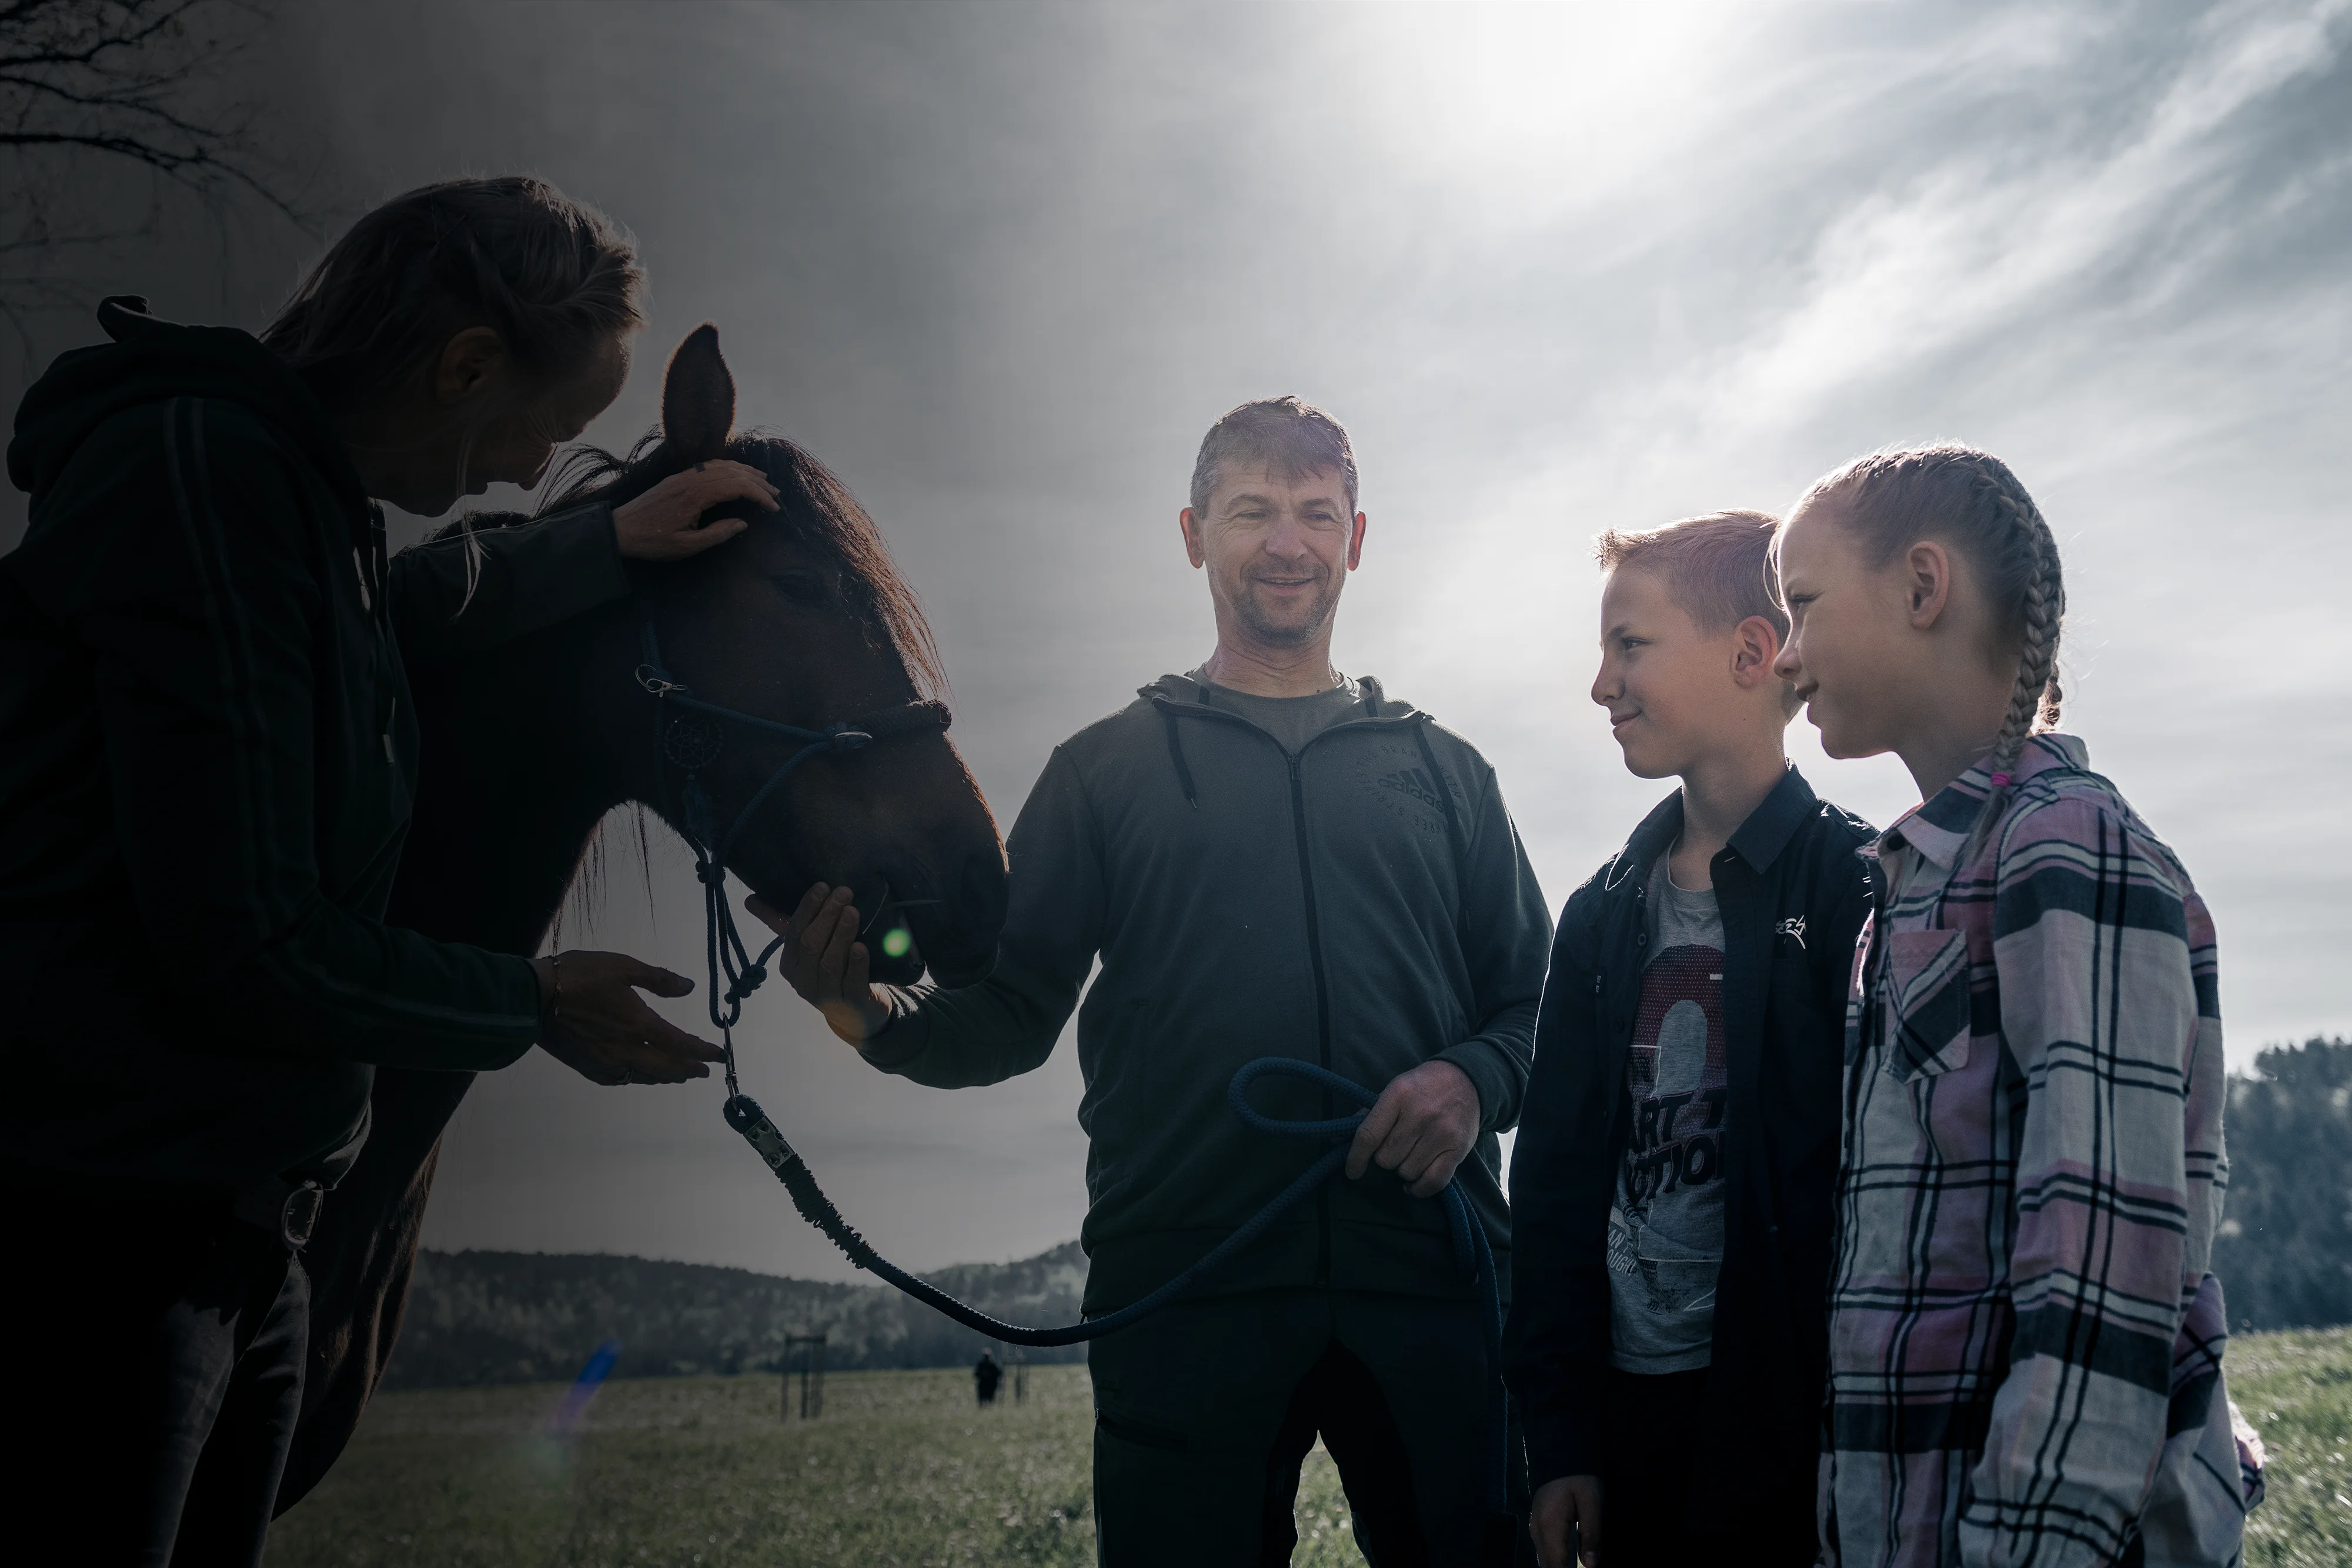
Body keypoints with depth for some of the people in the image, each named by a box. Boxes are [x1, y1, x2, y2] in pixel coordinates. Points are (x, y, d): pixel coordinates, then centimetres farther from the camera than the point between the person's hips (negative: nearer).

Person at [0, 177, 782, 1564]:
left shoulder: (309, 503, 13)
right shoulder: (201, 475, -18)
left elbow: (434, 595, 41)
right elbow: (247, 951, -22)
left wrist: (610, 544, 29)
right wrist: (535, 1004, -8)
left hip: (234, 1232, 10)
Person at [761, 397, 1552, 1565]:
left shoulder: (1443, 770, 15)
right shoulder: (1108, 769, 11)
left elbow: (1535, 1004, 13)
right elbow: (1011, 1017, 8)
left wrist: (1474, 1078, -9)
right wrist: (872, 1014, -11)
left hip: (1429, 1289, 2)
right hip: (1185, 1293, -1)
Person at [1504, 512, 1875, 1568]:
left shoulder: (1854, 887, -8)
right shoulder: (1608, 912, 10)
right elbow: (1555, 1175, 9)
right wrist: (1557, 1434, 4)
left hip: (1788, 1423, -5)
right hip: (1627, 1417, 5)